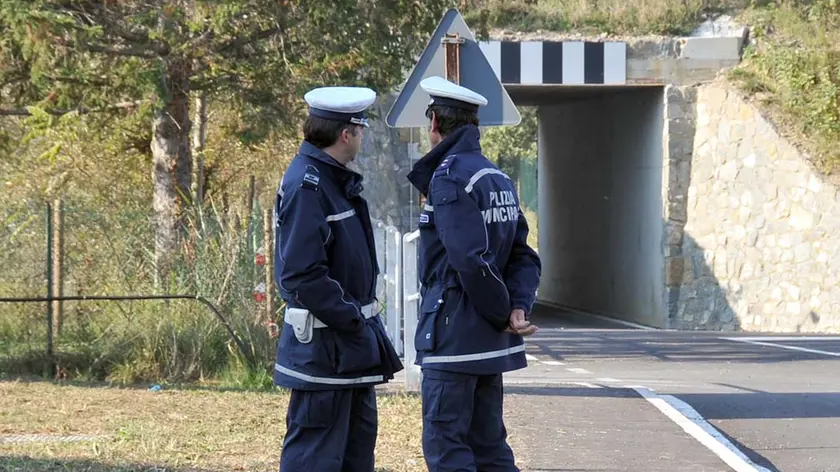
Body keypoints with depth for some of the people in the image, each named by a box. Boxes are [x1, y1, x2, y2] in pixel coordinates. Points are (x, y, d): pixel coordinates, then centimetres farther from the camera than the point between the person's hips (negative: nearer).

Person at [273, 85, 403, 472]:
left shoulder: (334, 179, 12)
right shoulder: (306, 185, -19)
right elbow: (302, 273, -25)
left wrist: (362, 319, 12)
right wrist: (351, 320, -19)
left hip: (352, 347, 10)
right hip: (323, 348, -10)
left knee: (359, 441, 18)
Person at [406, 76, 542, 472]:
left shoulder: (448, 177, -15)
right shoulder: (498, 177, 13)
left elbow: (471, 261, -22)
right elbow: (524, 256, 9)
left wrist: (503, 314, -10)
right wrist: (519, 308, -4)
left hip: (453, 335, -8)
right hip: (490, 339, 8)